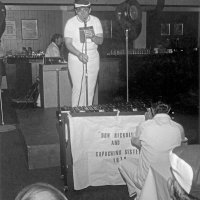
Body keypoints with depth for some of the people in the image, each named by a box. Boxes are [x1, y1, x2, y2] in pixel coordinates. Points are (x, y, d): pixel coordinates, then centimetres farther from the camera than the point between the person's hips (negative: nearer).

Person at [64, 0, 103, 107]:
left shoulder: (96, 21, 0)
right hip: (76, 59, -3)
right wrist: (79, 54, -30)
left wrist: (92, 36, -26)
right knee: (77, 88, -7)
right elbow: (68, 44, -13)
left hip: (92, 58, 3)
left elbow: (100, 41, -3)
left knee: (90, 89, 5)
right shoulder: (70, 23, -8)